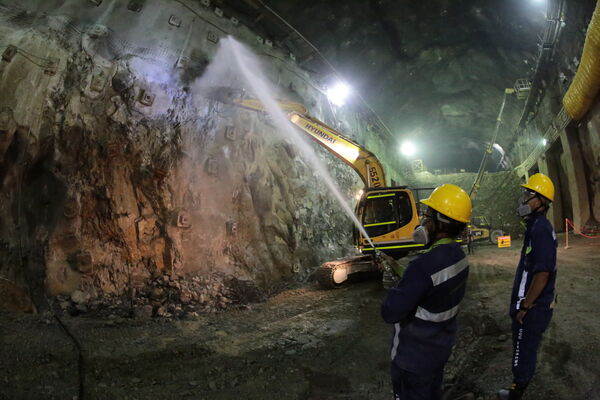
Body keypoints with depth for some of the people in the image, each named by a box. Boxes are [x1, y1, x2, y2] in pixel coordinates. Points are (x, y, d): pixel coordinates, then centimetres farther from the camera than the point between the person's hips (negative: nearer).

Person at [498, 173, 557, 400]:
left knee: (523, 354, 4)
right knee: (525, 351, 20)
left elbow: (542, 274, -25)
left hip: (533, 308, -10)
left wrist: (524, 307, -19)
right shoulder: (537, 226, 9)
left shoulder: (541, 229, -21)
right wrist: (521, 303, 20)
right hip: (535, 304, 10)